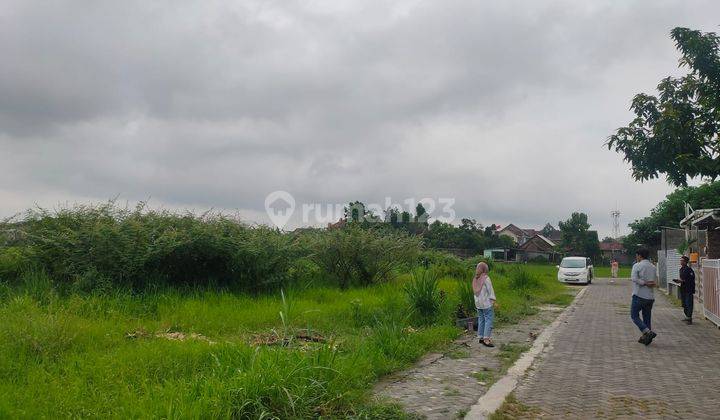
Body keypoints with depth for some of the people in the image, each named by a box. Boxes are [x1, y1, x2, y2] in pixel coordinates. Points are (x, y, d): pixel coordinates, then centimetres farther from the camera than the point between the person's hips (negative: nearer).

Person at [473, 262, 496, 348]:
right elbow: (490, 291, -10)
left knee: (481, 320, 14)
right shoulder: (486, 278, -12)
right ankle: (486, 339, -11)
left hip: (478, 303, 7)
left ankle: (480, 337, 19)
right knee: (489, 320, -6)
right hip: (487, 303, -7)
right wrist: (493, 301, -6)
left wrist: (477, 302, 18)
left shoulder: (475, 279, 6)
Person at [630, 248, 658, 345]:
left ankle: (648, 332, -14)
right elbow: (654, 281, 13)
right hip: (650, 296, 6)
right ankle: (645, 337, 13)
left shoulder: (637, 265, -8)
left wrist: (645, 283, -14)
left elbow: (634, 278, -20)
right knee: (647, 317, 12)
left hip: (639, 295, -6)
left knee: (634, 316, 2)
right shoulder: (653, 267, 13)